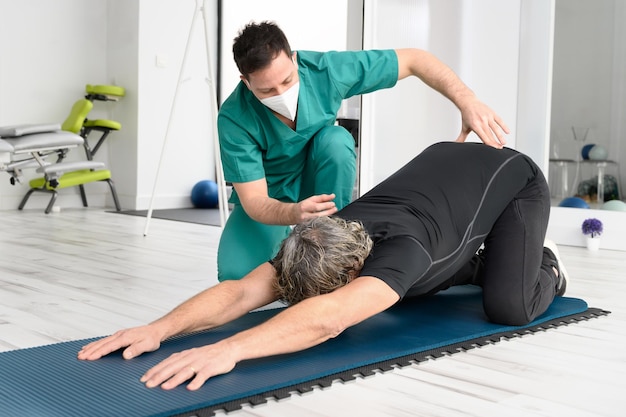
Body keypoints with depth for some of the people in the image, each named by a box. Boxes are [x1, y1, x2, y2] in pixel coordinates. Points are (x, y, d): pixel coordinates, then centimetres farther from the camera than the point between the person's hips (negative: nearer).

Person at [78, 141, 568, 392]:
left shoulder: (399, 249, -46)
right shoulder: (325, 245, -27)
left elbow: (328, 320, -62)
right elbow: (242, 291, -37)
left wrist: (229, 349, -72)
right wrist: (158, 328, -51)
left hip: (513, 180, -5)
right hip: (444, 163, 6)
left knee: (507, 305, -22)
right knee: (402, 291, 7)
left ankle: (545, 271, 14)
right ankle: (482, 263, 31)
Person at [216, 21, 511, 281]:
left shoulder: (326, 70, -26)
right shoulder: (234, 119, -30)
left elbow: (414, 60, -19)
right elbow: (253, 200, -31)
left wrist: (468, 102, -32)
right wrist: (294, 213, -53)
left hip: (317, 185, 2)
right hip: (268, 199, -2)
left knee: (336, 140, -32)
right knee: (235, 274, -27)